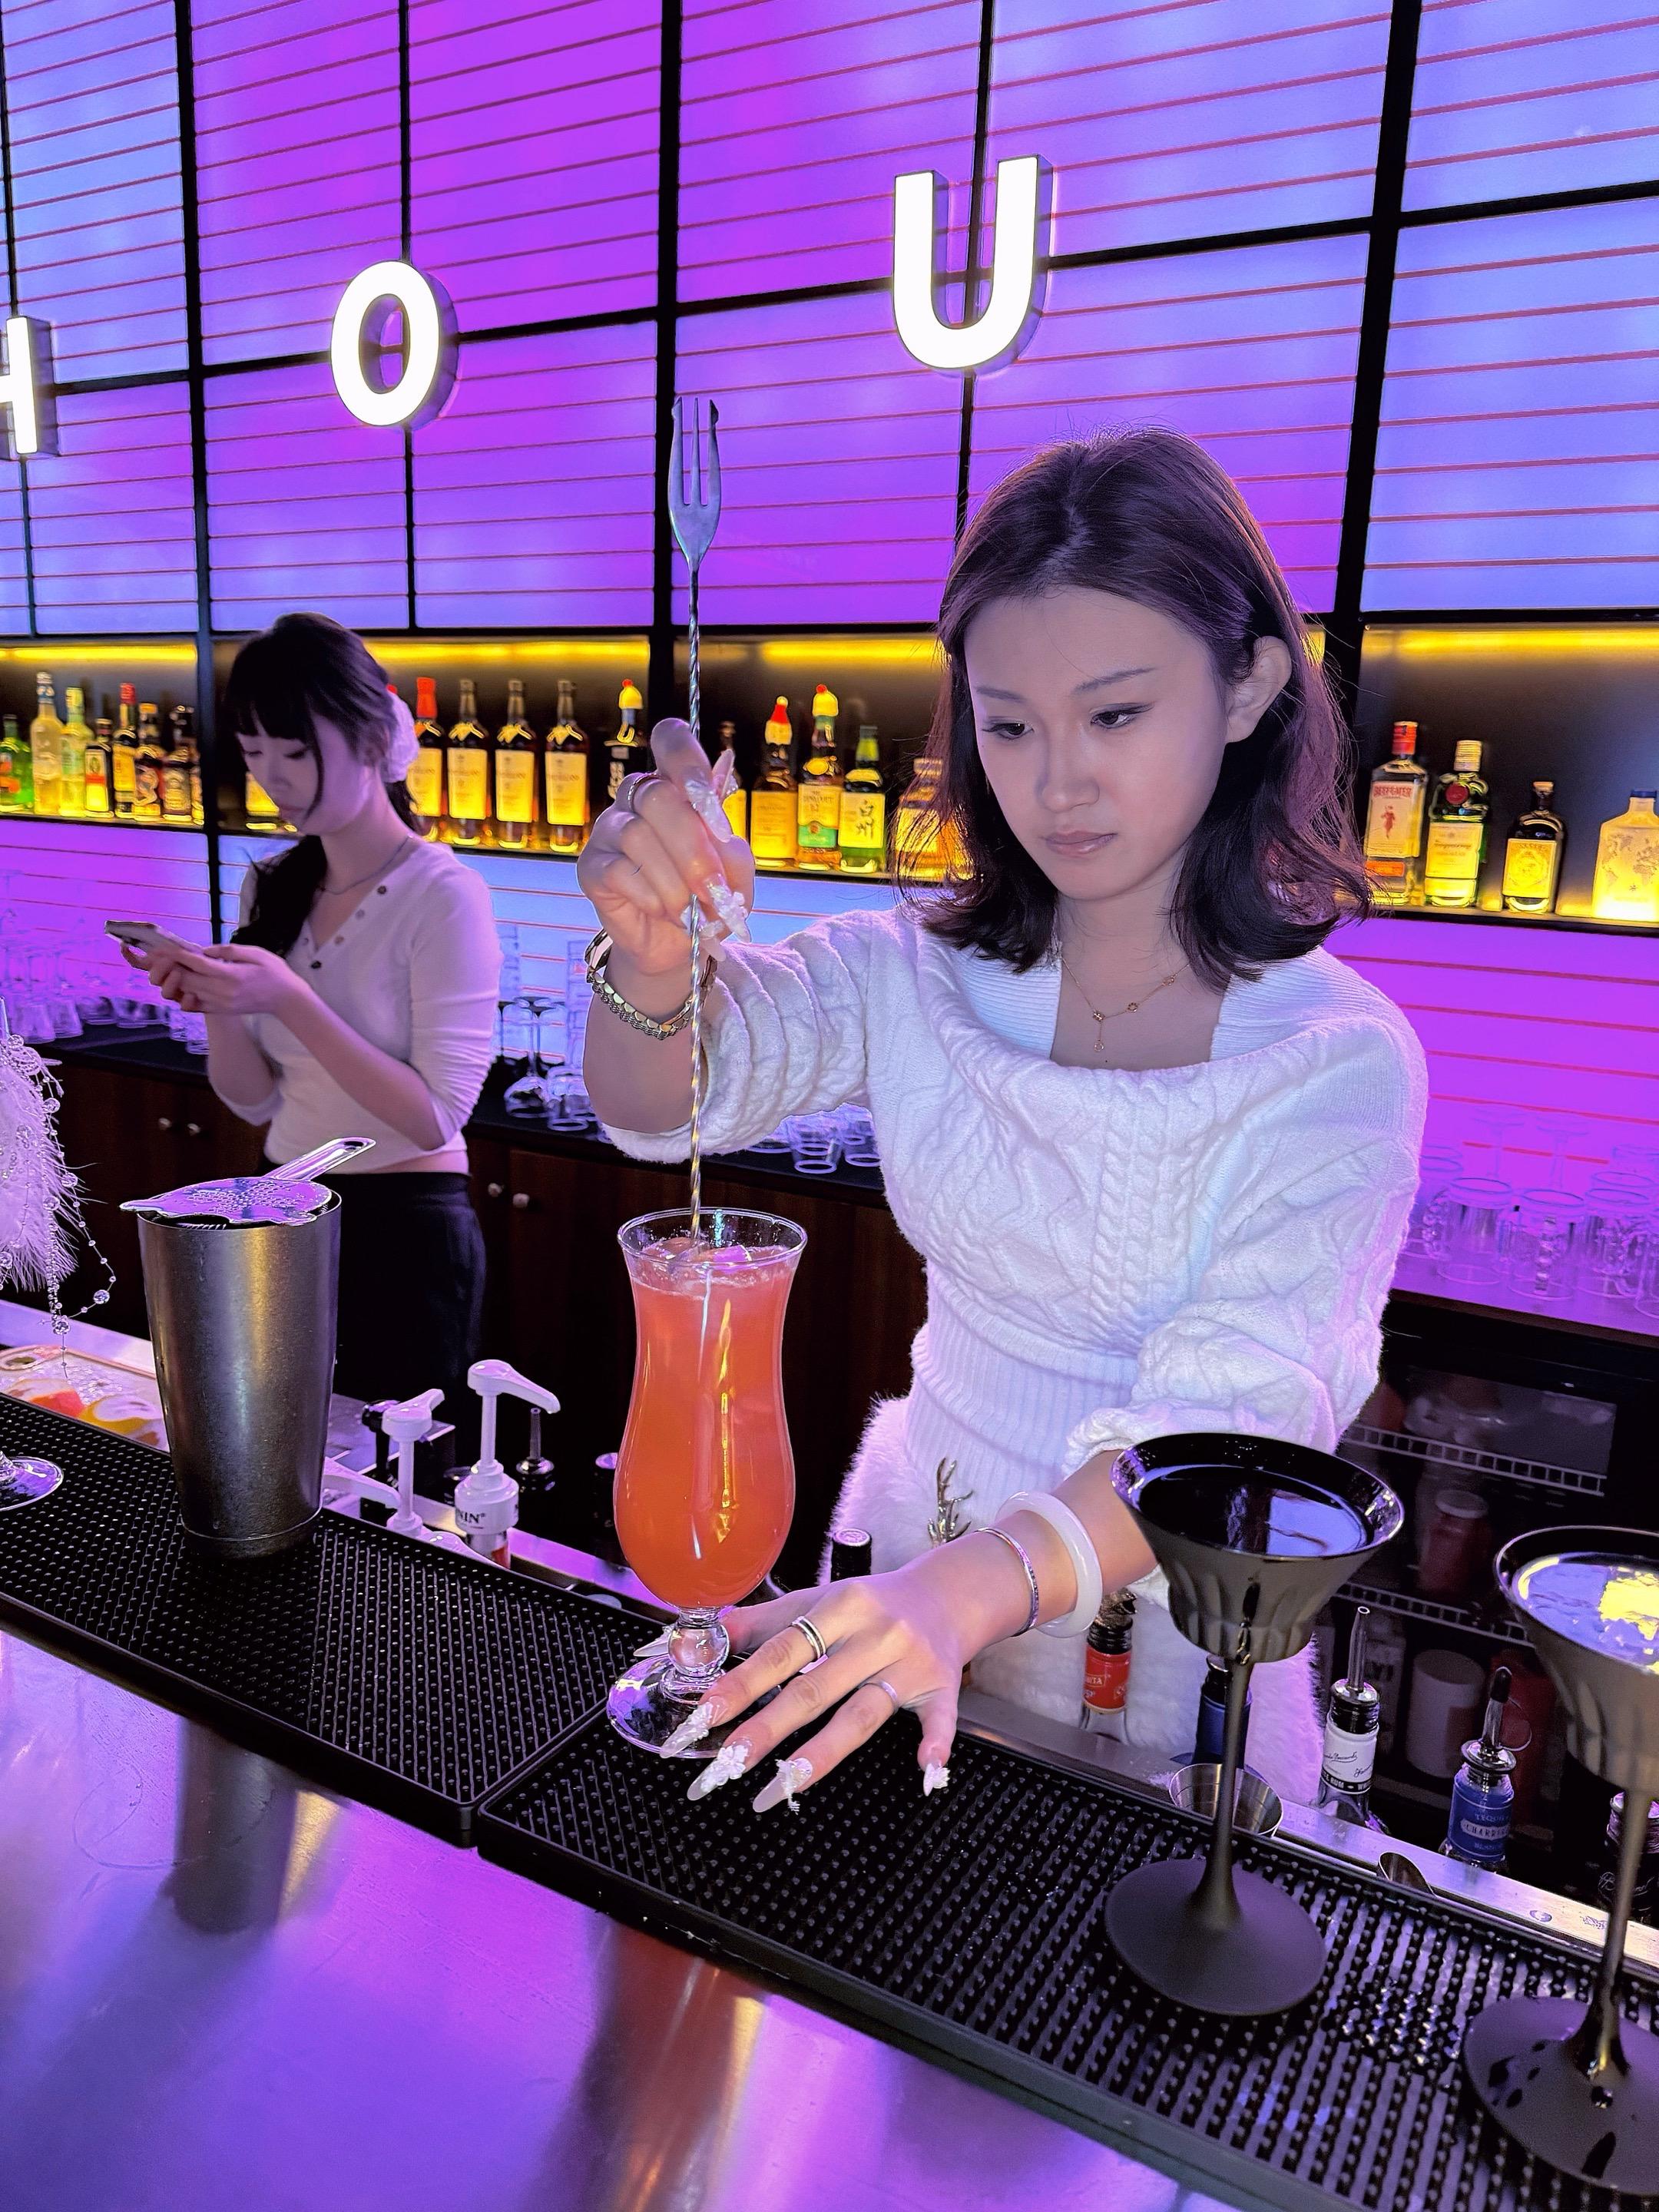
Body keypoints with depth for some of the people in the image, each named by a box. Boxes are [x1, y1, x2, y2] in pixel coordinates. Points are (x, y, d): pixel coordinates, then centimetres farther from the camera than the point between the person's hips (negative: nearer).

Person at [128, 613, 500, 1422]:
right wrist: (217, 1004, -11)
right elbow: (256, 1100, 8)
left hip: (404, 1233, -6)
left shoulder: (441, 894, -14)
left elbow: (437, 1116, -20)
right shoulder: (272, 889, 6)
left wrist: (288, 1000, -25)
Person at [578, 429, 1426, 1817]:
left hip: (1170, 1640, -2)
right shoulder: (920, 973, -6)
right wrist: (652, 959, -39)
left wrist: (981, 1584, -42)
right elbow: (661, 1101, -16)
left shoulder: (1339, 1060, -16)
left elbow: (1235, 1412, -25)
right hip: (924, 1583, 3)